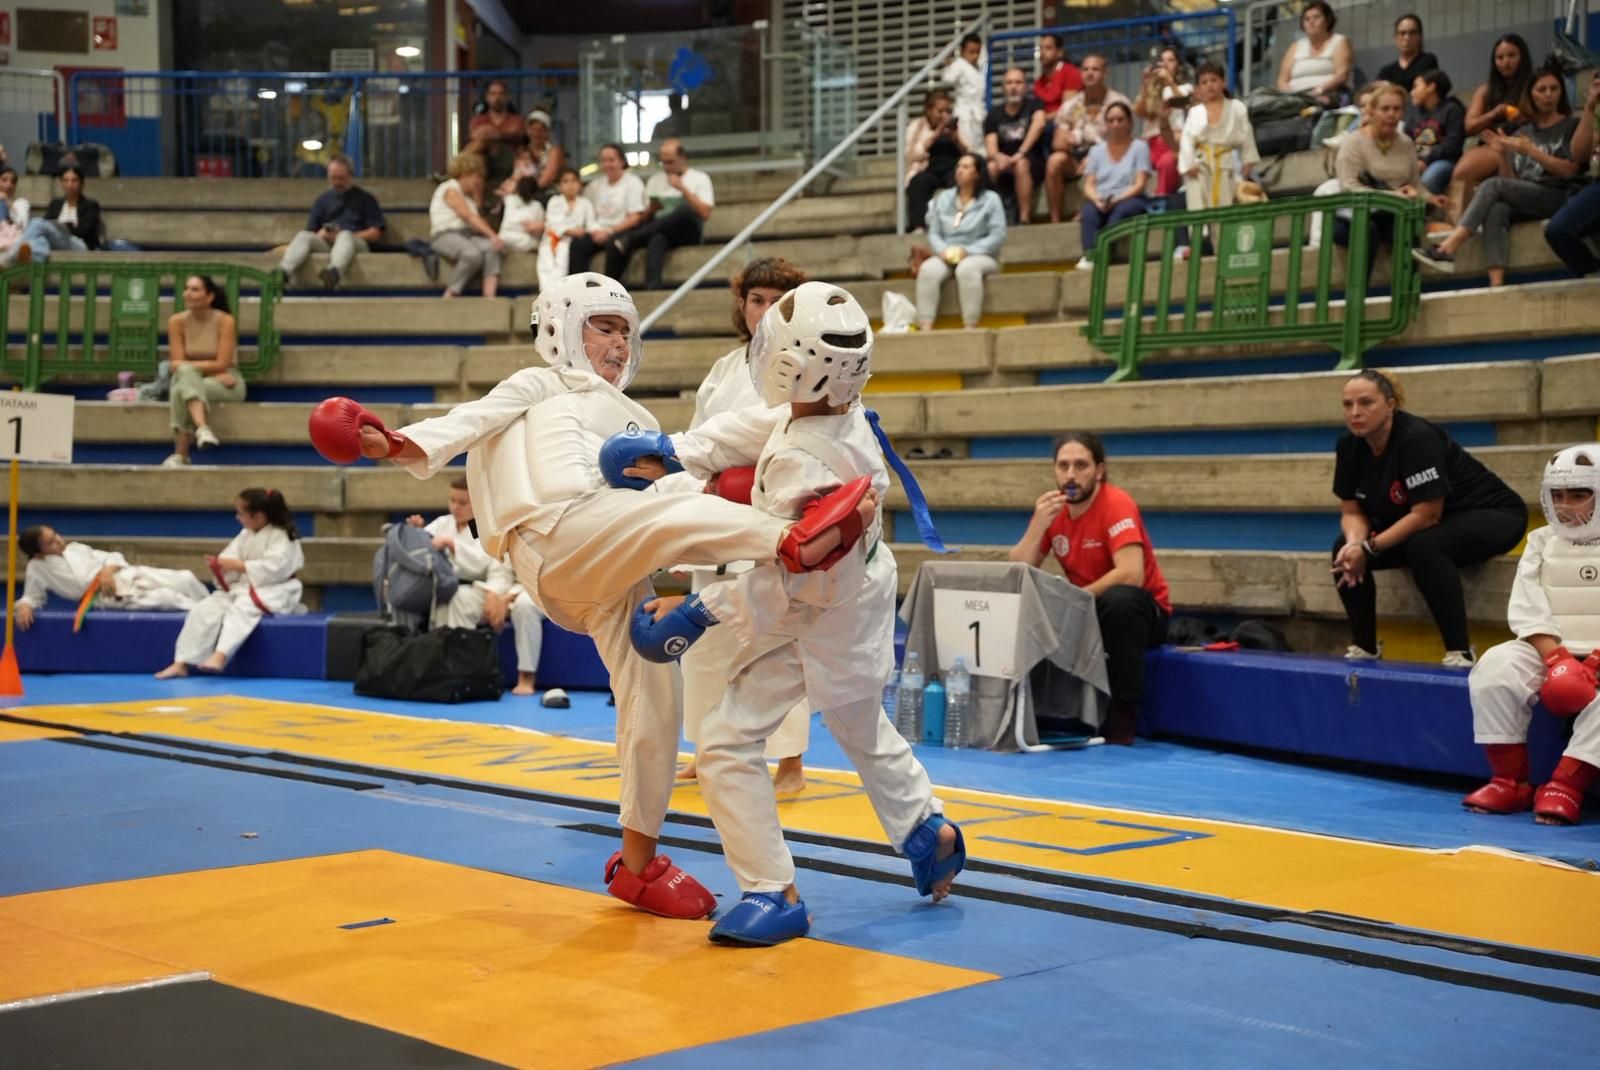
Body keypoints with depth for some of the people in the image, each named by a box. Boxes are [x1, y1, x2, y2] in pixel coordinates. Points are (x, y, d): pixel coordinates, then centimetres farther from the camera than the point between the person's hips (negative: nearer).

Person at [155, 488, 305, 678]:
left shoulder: (281, 536, -11)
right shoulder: (245, 535, 15)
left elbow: (273, 568, -23)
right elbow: (232, 556, 11)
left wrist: (238, 565, -20)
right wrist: (220, 565, -13)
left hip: (270, 591, -7)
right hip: (240, 587, 7)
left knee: (241, 609, -39)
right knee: (204, 609, -15)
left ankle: (219, 656, -52)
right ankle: (181, 663, -18)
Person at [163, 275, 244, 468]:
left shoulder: (225, 321, -13)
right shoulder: (177, 321, -5)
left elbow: (221, 365, -16)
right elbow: (177, 365, -8)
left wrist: (186, 366, -14)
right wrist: (211, 370, -18)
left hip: (226, 385, -3)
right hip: (190, 380, 3)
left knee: (181, 390, -30)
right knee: (186, 373, -33)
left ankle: (180, 454, -36)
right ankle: (202, 428, -48)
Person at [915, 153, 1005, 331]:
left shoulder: (990, 199, 3)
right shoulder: (943, 198, 15)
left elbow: (998, 236, -6)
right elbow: (934, 233, 9)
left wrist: (968, 251, -17)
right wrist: (943, 250, -13)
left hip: (980, 256, -3)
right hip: (946, 256, 3)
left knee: (967, 268, -39)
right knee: (927, 269, -31)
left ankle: (970, 328, -42)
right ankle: (925, 328, -40)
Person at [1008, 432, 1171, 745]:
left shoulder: (1116, 503, -19)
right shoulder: (1050, 508, -2)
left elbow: (1131, 575, -32)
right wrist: (1038, 526, -22)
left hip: (1137, 612, -5)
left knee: (1119, 600, -38)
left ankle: (1121, 716, -26)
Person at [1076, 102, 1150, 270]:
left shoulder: (1139, 147, 7)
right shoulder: (1097, 150, 16)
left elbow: (1140, 185, -3)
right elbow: (1088, 186, 8)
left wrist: (1116, 199, -19)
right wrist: (1097, 199, -16)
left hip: (1130, 199, -2)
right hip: (1100, 201, 2)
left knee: (1119, 211, -38)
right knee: (1089, 211, -33)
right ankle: (1089, 255, -52)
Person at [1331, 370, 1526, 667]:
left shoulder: (1416, 437, -29)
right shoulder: (1349, 446, -8)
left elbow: (1427, 515, -30)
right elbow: (1352, 511, -4)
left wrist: (1369, 548, -30)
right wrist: (1355, 544, -26)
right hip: (1415, 524, 8)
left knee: (1424, 546, -37)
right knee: (1344, 550, -10)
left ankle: (1459, 652, -30)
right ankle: (1363, 648, 1)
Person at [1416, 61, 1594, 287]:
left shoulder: (1572, 126, 8)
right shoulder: (1522, 133, 19)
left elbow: (1569, 170, -4)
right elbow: (1511, 182, 14)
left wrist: (1531, 151, -12)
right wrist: (1503, 154, -4)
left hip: (1559, 198, -4)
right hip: (1523, 200, 4)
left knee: (1493, 184, -27)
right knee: (1496, 211, -34)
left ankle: (1447, 250, -39)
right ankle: (1496, 285, -50)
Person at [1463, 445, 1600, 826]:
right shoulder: (1541, 541, 11)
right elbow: (1528, 612, 0)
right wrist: (1557, 660, -17)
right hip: (1549, 651, 3)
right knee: (1495, 669, -26)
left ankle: (1565, 787, -32)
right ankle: (1510, 782, -19)